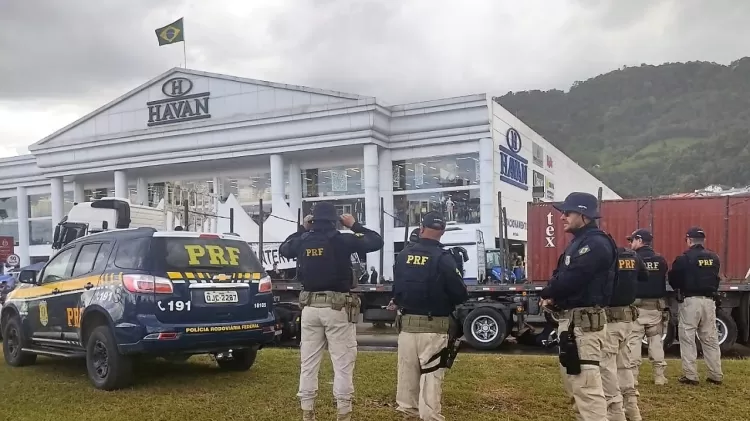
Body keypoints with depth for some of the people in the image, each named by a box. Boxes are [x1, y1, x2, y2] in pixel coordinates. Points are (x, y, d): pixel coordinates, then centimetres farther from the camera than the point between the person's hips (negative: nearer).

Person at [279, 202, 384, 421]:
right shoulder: (342, 240, -9)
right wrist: (354, 225, 10)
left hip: (310, 307, 4)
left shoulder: (303, 241, 2)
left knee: (308, 362, 11)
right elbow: (377, 241, -1)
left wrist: (302, 229, 24)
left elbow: (283, 249, 24)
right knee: (342, 363, 2)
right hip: (337, 307, -4)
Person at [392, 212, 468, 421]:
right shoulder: (443, 258, -14)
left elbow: (396, 289, 10)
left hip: (407, 324, 5)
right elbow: (460, 294, -12)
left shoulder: (403, 255, 2)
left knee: (407, 371, 15)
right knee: (431, 375, 0)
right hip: (433, 326, -5)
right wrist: (446, 302, 8)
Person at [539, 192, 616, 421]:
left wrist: (547, 294, -5)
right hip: (570, 320, 11)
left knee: (586, 386, -10)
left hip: (584, 322, -11)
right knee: (573, 382, 19)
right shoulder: (578, 242, 18)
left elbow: (570, 279, -23)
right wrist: (553, 295, -5)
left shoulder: (596, 244, -16)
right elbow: (560, 276, 17)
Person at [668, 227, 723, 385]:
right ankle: (716, 375, 14)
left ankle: (690, 375, 0)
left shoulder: (684, 258, -10)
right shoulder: (714, 258, 6)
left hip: (690, 301, -5)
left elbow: (672, 278, -3)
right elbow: (715, 278, 16)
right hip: (709, 301, 5)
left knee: (687, 338, 2)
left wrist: (679, 289, 17)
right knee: (711, 339, 11)